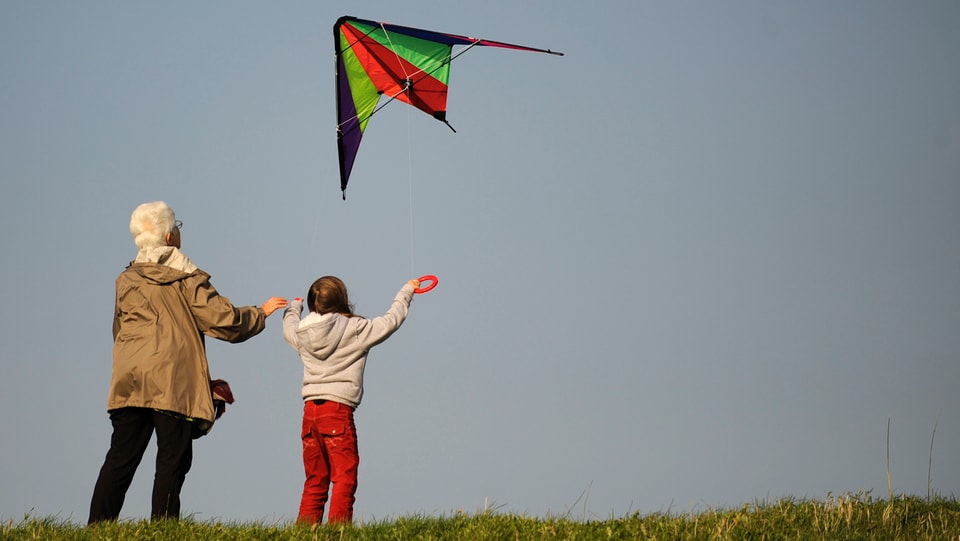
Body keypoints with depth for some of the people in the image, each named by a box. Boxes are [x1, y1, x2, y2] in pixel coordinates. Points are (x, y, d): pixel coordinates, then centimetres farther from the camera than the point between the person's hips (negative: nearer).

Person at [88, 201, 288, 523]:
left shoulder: (125, 281, 12)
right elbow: (223, 320, -4)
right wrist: (261, 313, 13)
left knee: (120, 461, 4)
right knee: (172, 461, -1)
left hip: (129, 385, 4)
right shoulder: (185, 278, -1)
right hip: (175, 386, -4)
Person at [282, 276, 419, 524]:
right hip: (338, 410, -6)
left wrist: (293, 307, 55)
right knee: (344, 477, -4)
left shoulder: (302, 334, 9)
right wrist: (406, 292, 21)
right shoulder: (356, 330, -5)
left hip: (310, 411, 6)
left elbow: (288, 327, 33)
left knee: (315, 480, 12)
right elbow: (391, 321, 5)